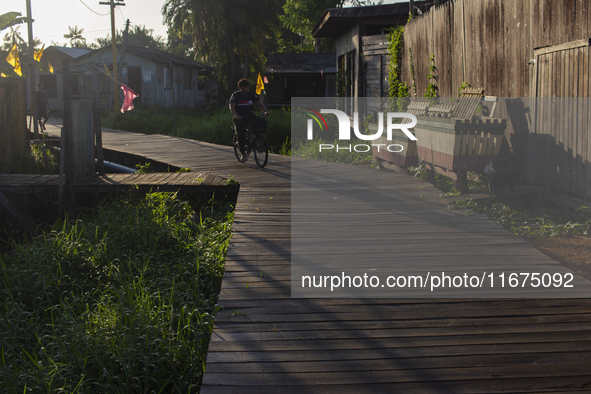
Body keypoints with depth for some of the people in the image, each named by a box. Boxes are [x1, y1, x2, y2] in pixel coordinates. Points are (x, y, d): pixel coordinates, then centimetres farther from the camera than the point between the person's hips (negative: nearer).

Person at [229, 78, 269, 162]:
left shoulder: (251, 95, 3)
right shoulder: (235, 95, -6)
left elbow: (260, 103, -7)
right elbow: (231, 107, -17)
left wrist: (265, 111, -27)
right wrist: (235, 115, -37)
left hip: (249, 116, 3)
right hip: (239, 118, -2)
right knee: (240, 134, -14)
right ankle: (243, 154, -1)